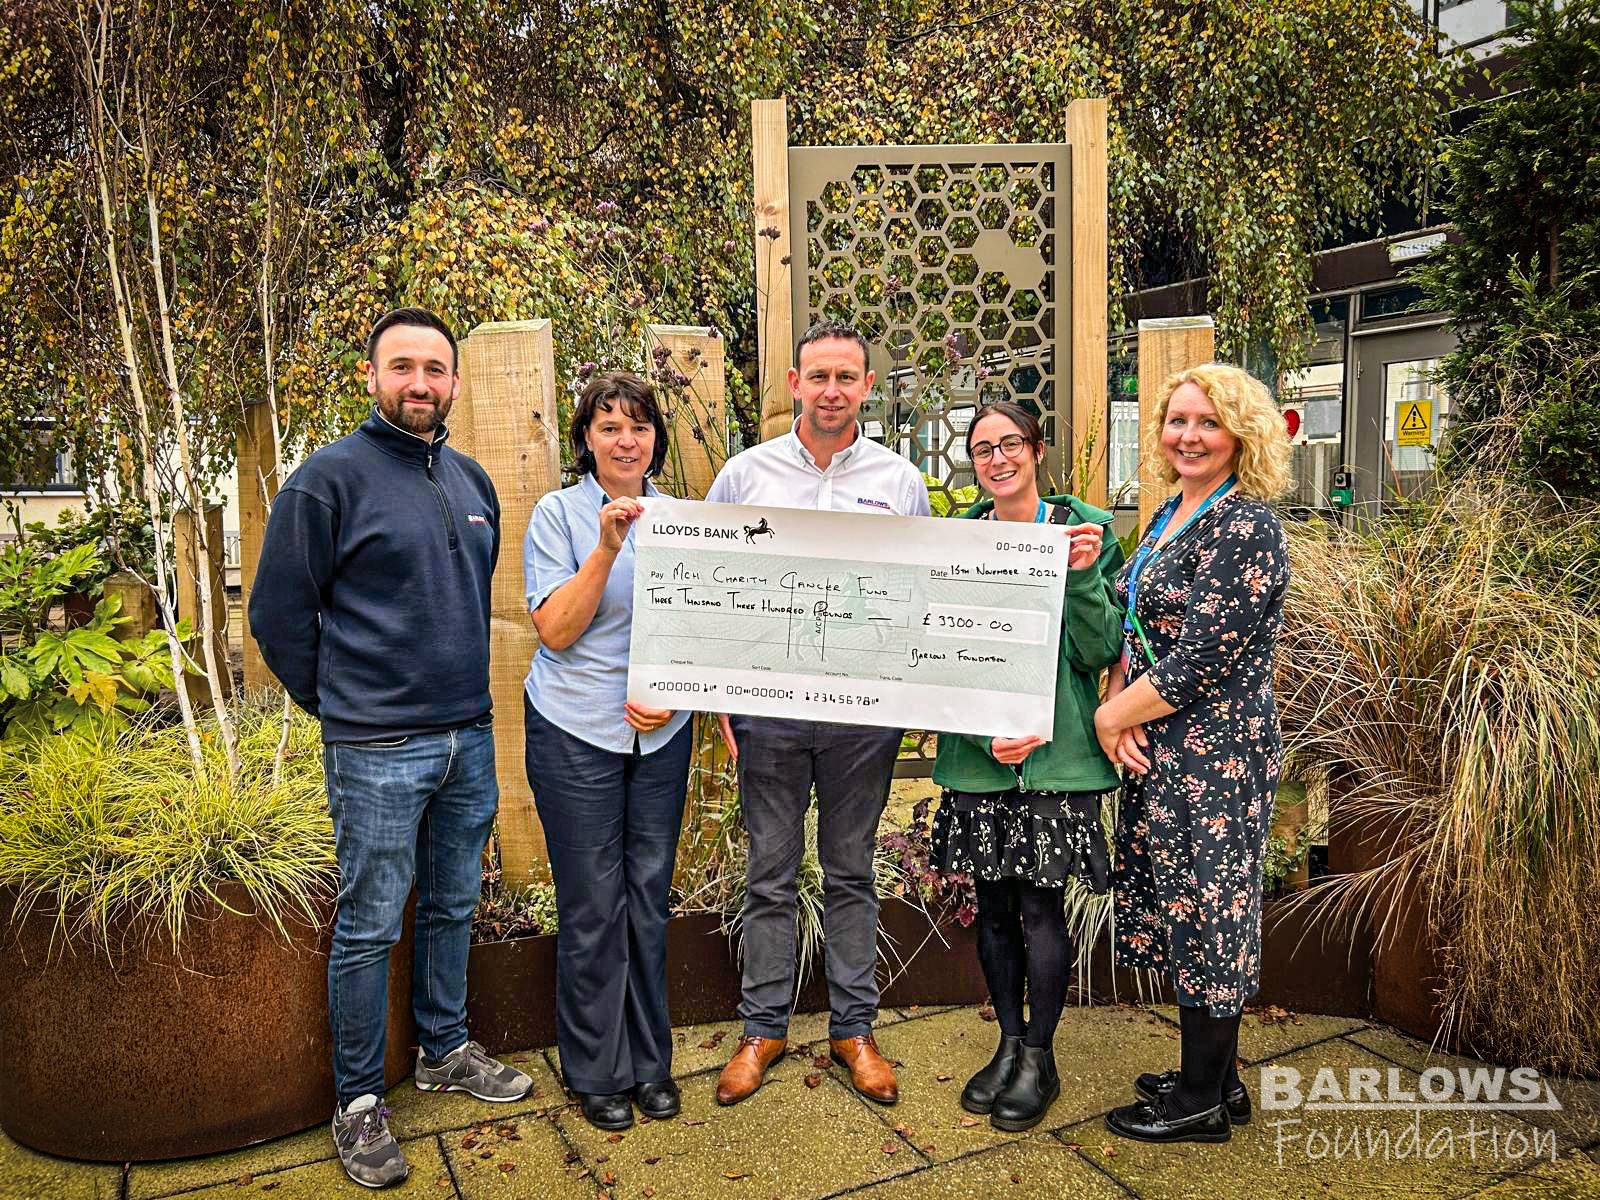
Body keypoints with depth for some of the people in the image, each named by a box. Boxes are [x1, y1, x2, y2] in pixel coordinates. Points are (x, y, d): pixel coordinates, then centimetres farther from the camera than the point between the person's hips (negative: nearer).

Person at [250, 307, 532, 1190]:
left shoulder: (472, 482, 10)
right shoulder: (330, 478, -9)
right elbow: (278, 612, -6)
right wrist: (341, 704, 1)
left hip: (469, 737, 6)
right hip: (377, 751, -6)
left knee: (453, 908, 18)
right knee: (369, 928, 5)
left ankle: (445, 1052, 36)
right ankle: (359, 1100, 21)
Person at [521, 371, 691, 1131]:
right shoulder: (559, 513, -5)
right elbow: (556, 631, -13)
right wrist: (608, 547, -23)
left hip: (662, 732, 4)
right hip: (576, 732, -3)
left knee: (649, 896, 11)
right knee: (592, 905, 4)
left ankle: (650, 1060, 27)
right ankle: (596, 1071, 22)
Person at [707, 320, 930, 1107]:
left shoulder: (901, 482, 4)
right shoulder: (745, 474, 2)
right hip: (768, 710, 0)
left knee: (851, 873, 13)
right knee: (770, 876, 11)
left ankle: (853, 1027, 28)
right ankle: (763, 1028, 26)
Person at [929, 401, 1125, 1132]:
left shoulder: (1084, 529, -1)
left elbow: (1102, 650, -3)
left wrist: (1083, 577, -19)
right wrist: (987, 732, -11)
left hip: (1057, 751, -2)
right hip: (976, 753, 3)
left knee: (1040, 907, 2)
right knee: (992, 904, 12)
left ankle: (1039, 1059, 22)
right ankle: (1009, 1043, 31)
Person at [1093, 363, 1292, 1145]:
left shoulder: (1246, 528, -16)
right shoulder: (1170, 516, 12)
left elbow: (1203, 661, -22)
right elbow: (1139, 628, 13)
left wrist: (1111, 718, -12)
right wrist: (1122, 707, -4)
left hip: (1215, 751, -9)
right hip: (1161, 749, 9)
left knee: (1203, 906, 3)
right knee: (1181, 906, 16)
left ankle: (1203, 1103, 20)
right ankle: (1215, 1077, 33)